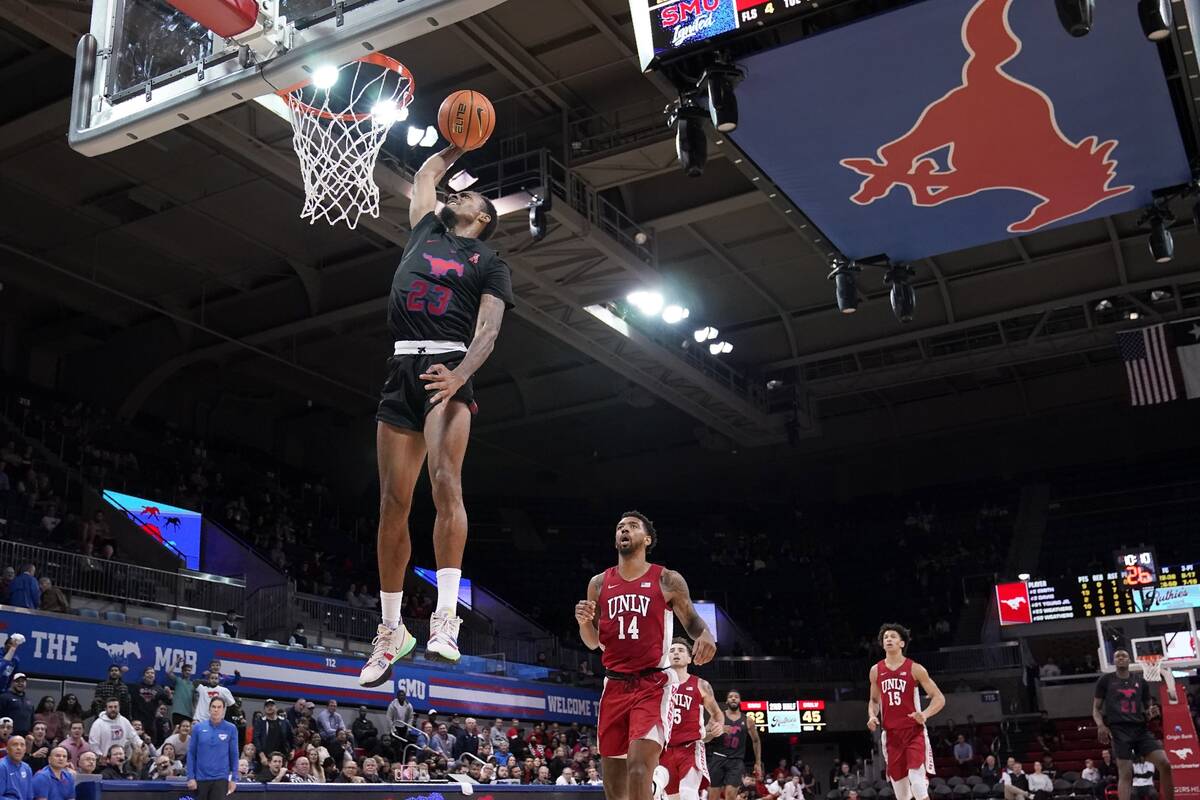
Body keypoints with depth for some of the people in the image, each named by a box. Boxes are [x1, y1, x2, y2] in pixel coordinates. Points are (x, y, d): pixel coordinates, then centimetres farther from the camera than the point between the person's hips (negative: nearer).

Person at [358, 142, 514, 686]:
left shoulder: (489, 263, 11)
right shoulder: (426, 231, 25)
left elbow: (488, 329, -4)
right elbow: (424, 176, 43)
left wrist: (459, 375, -21)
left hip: (446, 367, -4)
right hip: (402, 369, 5)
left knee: (445, 483, -24)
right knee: (392, 502, 1)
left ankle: (445, 618, -27)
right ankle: (391, 629, 9)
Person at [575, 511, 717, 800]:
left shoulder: (668, 580, 0)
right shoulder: (599, 583, 10)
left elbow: (692, 621, 5)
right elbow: (593, 643, 15)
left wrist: (705, 635, -19)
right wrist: (584, 621, -8)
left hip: (653, 684, -4)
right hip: (615, 686, 4)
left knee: (639, 768, -21)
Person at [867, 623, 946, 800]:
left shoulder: (915, 669, -5)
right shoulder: (876, 671, 7)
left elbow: (939, 698, -4)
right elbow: (874, 700, 21)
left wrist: (925, 714, -22)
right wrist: (872, 716, 0)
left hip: (914, 732, -4)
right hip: (891, 734, 4)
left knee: (918, 782, -18)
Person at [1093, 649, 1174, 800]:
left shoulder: (1141, 681, 17)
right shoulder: (1106, 680, 8)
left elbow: (1148, 706, 22)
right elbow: (1096, 708, 8)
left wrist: (1151, 713, -3)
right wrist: (1100, 725, -12)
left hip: (1140, 728, 3)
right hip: (1118, 729, -3)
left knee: (1165, 764, -11)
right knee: (1125, 773, -11)